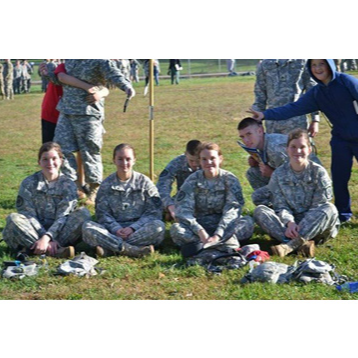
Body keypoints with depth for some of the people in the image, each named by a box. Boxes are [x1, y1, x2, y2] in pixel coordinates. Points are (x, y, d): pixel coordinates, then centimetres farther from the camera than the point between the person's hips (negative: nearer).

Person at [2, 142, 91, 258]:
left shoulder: (68, 185, 0)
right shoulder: (29, 183, -1)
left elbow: (62, 217, -10)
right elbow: (29, 215, -8)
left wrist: (46, 238, -28)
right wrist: (48, 240, -22)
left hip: (59, 231, 1)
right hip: (37, 230, 0)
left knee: (83, 213, -23)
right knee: (13, 218, -27)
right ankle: (52, 250, -38)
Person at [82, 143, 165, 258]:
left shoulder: (144, 182, 8)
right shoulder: (107, 184, 12)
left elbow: (153, 212, 0)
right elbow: (102, 213, 4)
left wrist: (133, 228, -15)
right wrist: (116, 229, -16)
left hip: (140, 230, -1)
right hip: (114, 230, 1)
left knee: (158, 226, -33)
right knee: (87, 227, -27)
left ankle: (110, 249, -36)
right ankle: (134, 250, -39)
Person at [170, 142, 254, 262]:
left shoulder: (230, 179, -4)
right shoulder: (193, 180, -2)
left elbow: (233, 209, -15)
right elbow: (183, 210, -13)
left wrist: (218, 235, -31)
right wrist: (200, 231, -30)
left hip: (225, 226, 0)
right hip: (200, 225, 1)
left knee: (248, 222, -29)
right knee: (176, 229, -29)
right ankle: (227, 245, -43)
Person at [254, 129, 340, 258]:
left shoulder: (318, 172, -3)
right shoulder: (279, 174, 3)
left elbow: (319, 205, -9)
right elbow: (280, 205, -3)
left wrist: (302, 226, -24)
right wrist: (289, 223, -25)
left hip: (315, 226, -2)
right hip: (289, 224, 2)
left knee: (330, 209, -32)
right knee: (259, 211, -20)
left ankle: (290, 245, -45)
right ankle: (302, 243, -41)